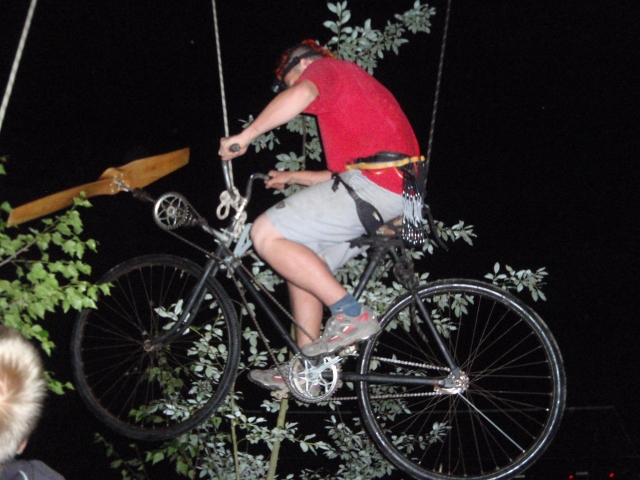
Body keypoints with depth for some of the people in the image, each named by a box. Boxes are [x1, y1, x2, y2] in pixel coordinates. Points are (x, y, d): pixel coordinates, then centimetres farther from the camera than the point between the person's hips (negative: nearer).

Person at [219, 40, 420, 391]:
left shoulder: (325, 68, 6)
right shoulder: (355, 84, 36)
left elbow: (301, 95, -21)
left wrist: (245, 136, -15)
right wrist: (292, 178, 39)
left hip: (372, 183, -10)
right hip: (398, 195, 10)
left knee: (267, 235, -12)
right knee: (301, 261, 16)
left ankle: (352, 315, -14)